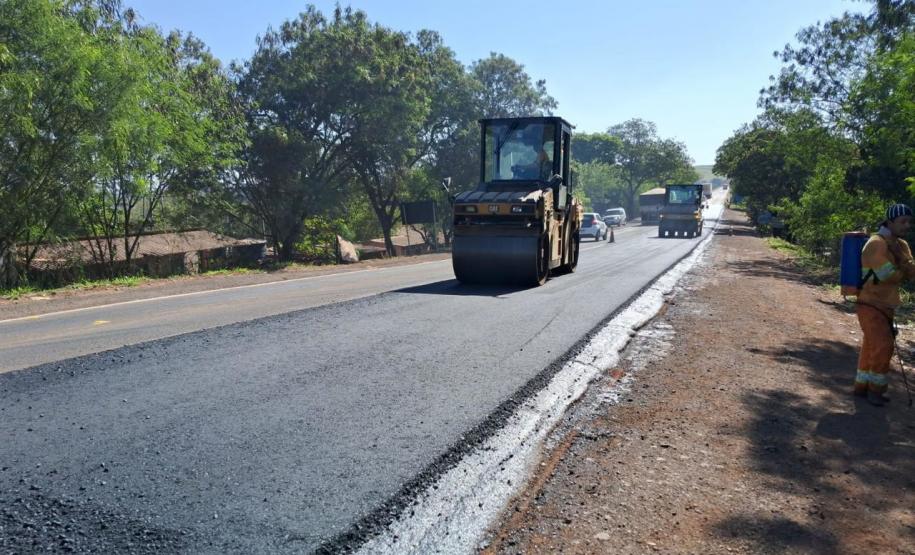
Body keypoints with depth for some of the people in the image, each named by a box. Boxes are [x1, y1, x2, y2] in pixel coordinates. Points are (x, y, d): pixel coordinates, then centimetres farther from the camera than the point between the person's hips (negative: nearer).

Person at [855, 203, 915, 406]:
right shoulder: (876, 244, -18)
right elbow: (889, 276, -21)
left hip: (886, 306, 8)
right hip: (870, 305, -8)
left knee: (871, 347, 14)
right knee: (883, 345, -15)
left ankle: (862, 387, 24)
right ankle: (875, 388, 1)